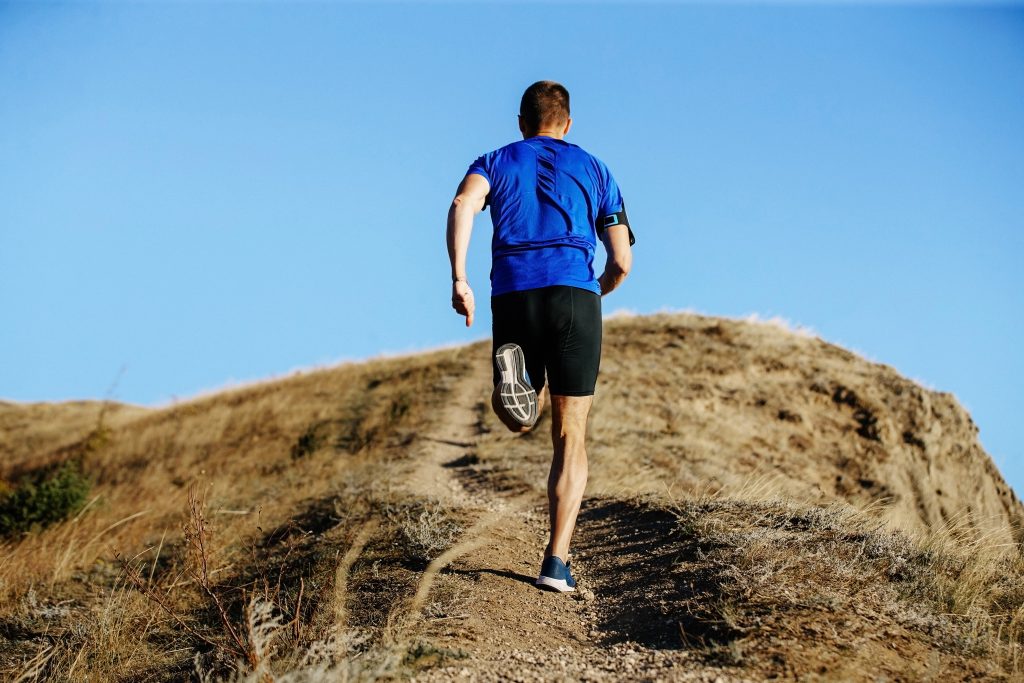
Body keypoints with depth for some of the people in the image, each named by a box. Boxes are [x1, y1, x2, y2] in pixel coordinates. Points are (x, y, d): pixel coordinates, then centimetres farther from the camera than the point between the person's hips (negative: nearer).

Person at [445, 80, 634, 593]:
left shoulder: (494, 163, 19)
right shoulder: (594, 170, 20)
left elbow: (463, 205, -6)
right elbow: (622, 262, 14)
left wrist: (458, 279, -14)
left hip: (512, 299, 1)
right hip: (575, 296, -1)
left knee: (519, 421, 21)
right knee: (570, 438, 5)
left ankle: (512, 373, -16)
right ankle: (556, 560, -8)